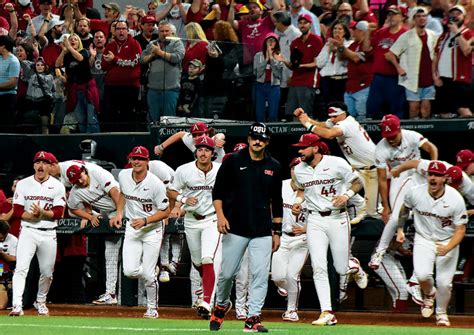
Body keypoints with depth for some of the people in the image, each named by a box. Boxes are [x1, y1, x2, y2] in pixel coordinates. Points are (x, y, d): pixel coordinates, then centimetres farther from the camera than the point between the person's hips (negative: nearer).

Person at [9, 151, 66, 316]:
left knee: (47, 272, 9)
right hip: (28, 231, -1)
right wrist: (31, 216, -19)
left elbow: (58, 213, -5)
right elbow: (17, 211, -1)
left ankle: (40, 301, 33)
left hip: (49, 234, 1)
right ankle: (17, 306, -26)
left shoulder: (57, 186, 2)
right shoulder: (23, 184, 3)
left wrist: (42, 213, -22)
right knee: (21, 268, -17)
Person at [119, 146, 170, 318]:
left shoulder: (156, 184, -17)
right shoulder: (123, 176, -3)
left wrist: (145, 221, -23)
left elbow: (166, 212, -12)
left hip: (152, 229, -4)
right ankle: (153, 274, 25)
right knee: (129, 271, -10)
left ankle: (152, 308, 15)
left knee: (148, 274, -6)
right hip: (132, 228, 4)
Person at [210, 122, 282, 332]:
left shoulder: (274, 167, 10)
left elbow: (277, 202, 15)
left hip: (263, 232, 2)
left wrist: (277, 231, 12)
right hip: (235, 228, -2)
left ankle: (253, 318, -3)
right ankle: (221, 305, 28)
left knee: (260, 274, -6)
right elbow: (218, 191, 3)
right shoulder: (233, 162, 2)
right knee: (227, 273, 1)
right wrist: (220, 215, -11)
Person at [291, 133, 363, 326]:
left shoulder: (337, 164, -9)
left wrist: (347, 195, -21)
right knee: (319, 268, -9)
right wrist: (298, 202, 4)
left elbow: (357, 183, -2)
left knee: (341, 269, 1)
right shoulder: (299, 170, 5)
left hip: (337, 218, -3)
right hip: (315, 221, 3)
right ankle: (327, 313, -10)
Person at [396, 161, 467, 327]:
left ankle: (441, 313, 25)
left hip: (448, 241, -1)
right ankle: (429, 294, 15)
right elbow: (405, 208, 10)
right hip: (424, 239, 1)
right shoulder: (415, 193, -15)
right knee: (422, 275, -22)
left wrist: (448, 248, -31)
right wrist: (400, 229, 9)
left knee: (444, 282, -6)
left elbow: (461, 229, -17)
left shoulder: (456, 199, -22)